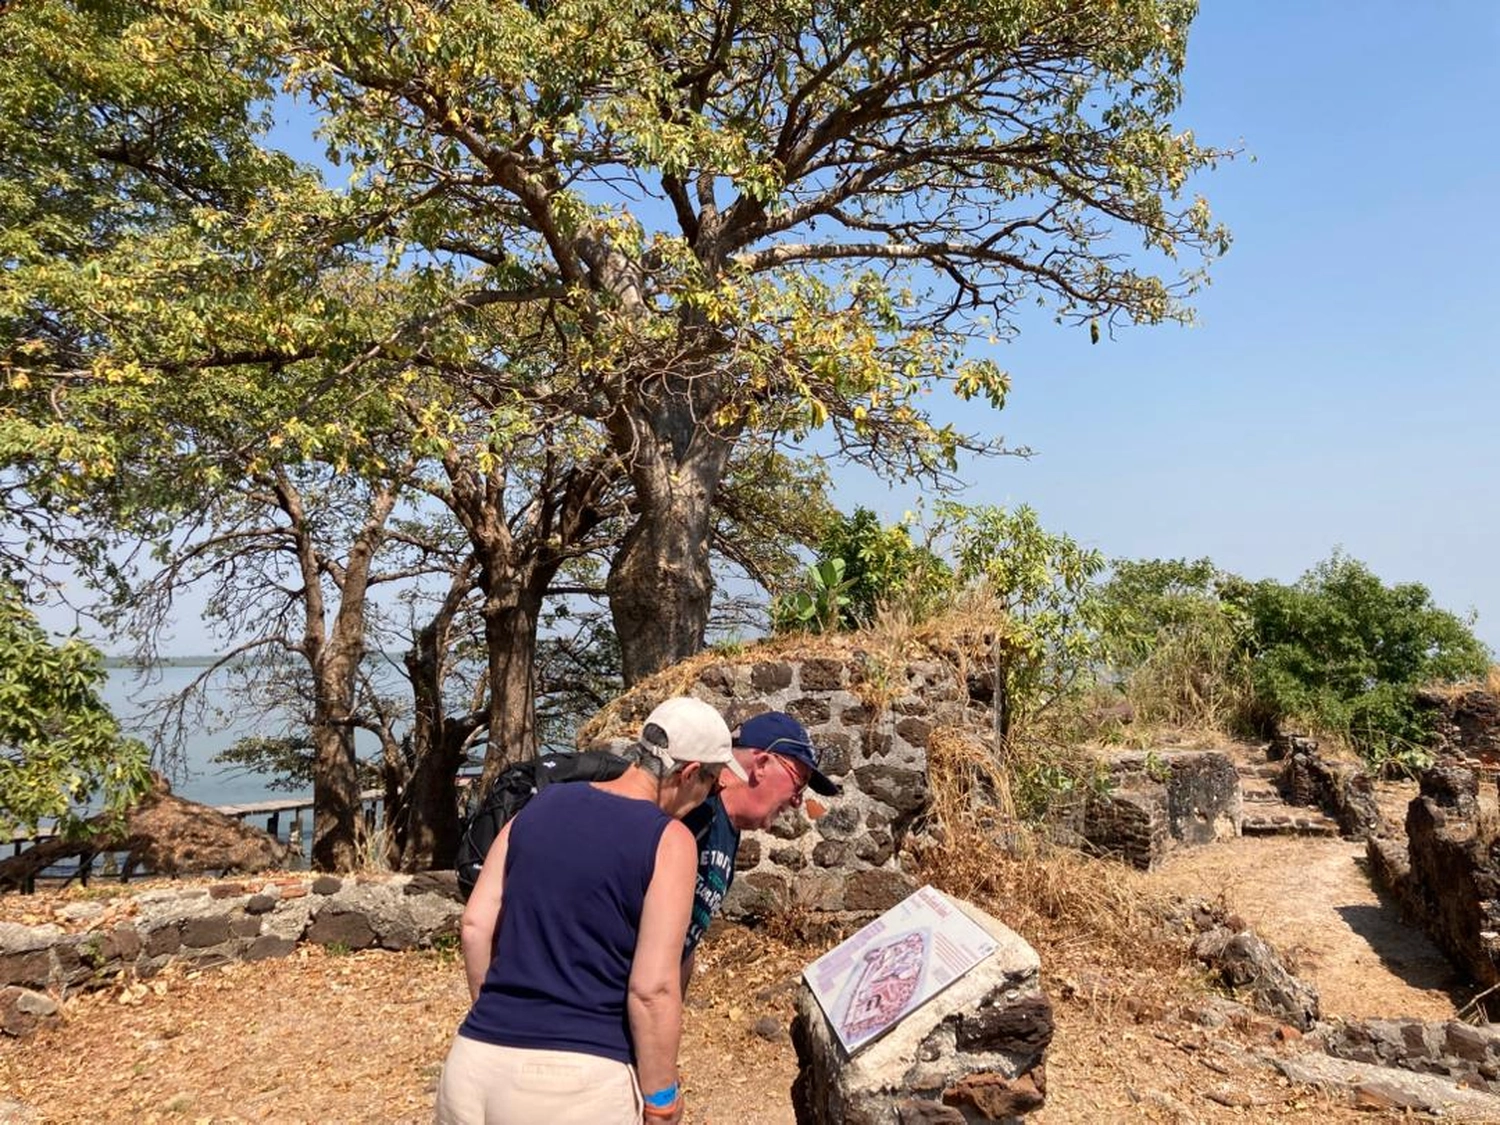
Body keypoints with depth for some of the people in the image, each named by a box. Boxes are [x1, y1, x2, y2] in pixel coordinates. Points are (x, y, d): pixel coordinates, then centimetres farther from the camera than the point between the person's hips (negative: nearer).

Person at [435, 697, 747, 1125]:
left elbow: (475, 928, 7)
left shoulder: (542, 805, 6)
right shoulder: (669, 840, -9)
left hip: (478, 1063, 5)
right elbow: (652, 990, -13)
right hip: (582, 1082, -4)